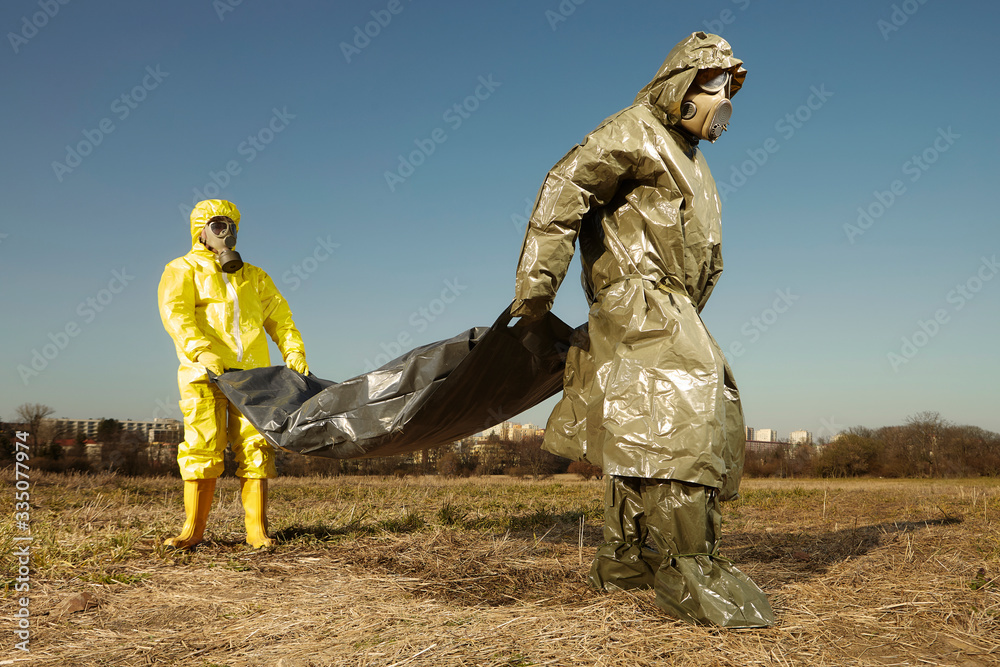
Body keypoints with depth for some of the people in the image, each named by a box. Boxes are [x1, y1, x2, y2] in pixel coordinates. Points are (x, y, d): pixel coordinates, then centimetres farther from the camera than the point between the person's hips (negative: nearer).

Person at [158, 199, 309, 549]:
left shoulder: (254, 277, 26)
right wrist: (202, 352, -22)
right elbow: (175, 313, -6)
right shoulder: (183, 270, 12)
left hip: (251, 374, 3)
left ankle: (257, 530, -2)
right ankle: (193, 528, 4)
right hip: (204, 373, -3)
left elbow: (280, 318, 20)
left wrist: (294, 353, 1)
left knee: (254, 447, -4)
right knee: (203, 447, -7)